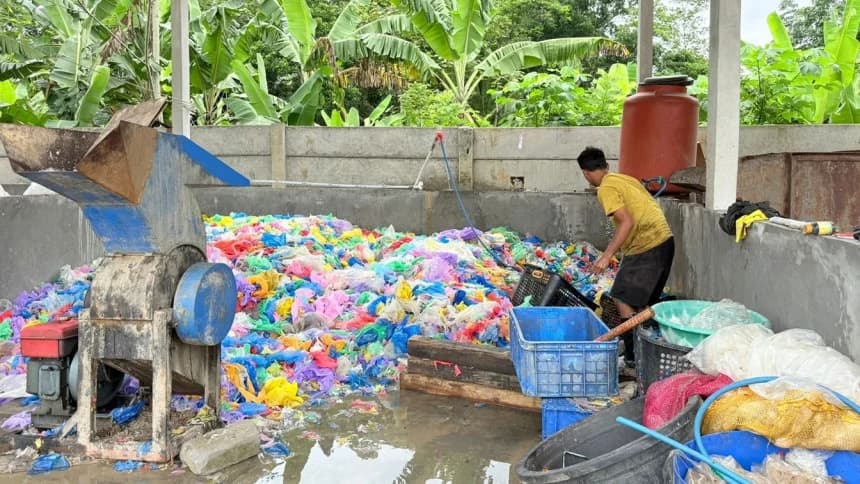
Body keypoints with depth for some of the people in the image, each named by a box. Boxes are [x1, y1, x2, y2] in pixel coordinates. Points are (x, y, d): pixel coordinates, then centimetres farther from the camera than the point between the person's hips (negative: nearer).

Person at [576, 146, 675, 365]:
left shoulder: (606, 188, -9)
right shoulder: (624, 179, 17)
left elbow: (626, 222, -19)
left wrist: (606, 256, -20)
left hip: (646, 246, -9)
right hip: (664, 240, 9)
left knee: (624, 301, -2)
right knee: (644, 302, 17)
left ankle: (633, 357, 0)